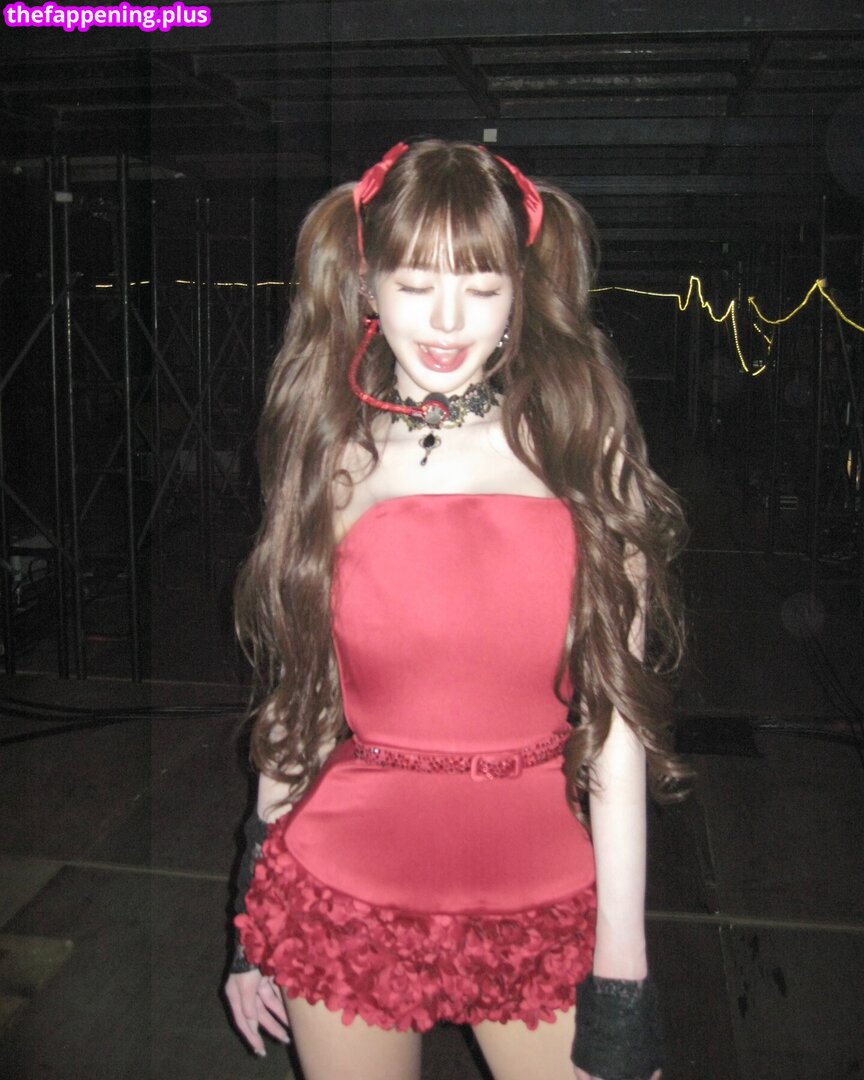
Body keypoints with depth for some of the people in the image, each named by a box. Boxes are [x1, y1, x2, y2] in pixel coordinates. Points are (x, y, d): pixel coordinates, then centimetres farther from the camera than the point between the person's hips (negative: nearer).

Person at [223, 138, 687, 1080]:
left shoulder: (582, 453, -5)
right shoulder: (336, 461, -1)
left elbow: (618, 718, -7)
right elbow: (294, 699, 4)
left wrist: (621, 964, -7)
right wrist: (255, 915, 8)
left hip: (544, 903, -1)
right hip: (345, 896, 1)